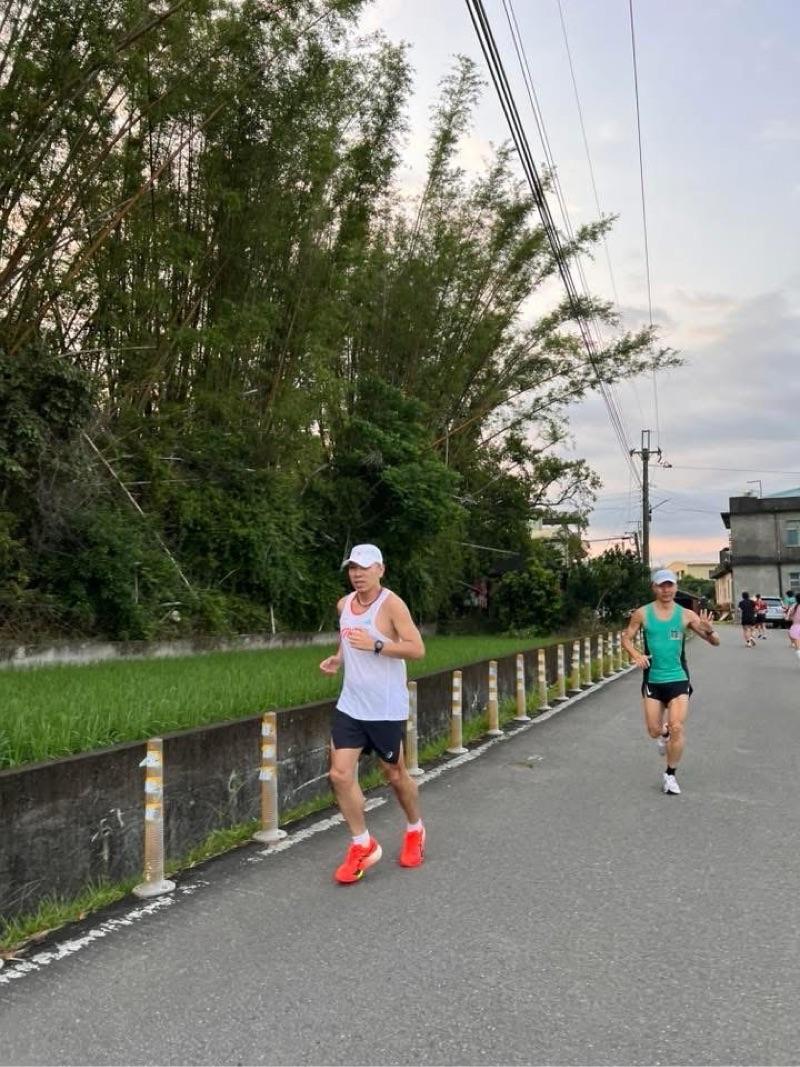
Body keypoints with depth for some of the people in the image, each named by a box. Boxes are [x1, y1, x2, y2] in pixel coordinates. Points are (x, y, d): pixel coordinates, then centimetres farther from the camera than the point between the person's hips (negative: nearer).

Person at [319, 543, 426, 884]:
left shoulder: (391, 604, -14)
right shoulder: (344, 604, 6)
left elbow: (417, 649, -19)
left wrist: (376, 645, -29)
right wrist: (337, 659, 3)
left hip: (386, 708, -5)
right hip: (350, 705, 6)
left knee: (394, 773, 10)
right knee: (340, 774, -3)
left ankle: (415, 831, 38)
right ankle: (363, 846, 13)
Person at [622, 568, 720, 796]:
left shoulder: (686, 615, -5)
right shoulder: (642, 613, -4)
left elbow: (715, 642, -3)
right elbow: (626, 638, 5)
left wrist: (709, 630, -26)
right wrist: (636, 654, -15)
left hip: (678, 678, -1)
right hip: (652, 679, 1)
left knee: (676, 728, -11)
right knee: (654, 731, 6)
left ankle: (670, 774, 11)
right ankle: (664, 733, 45)